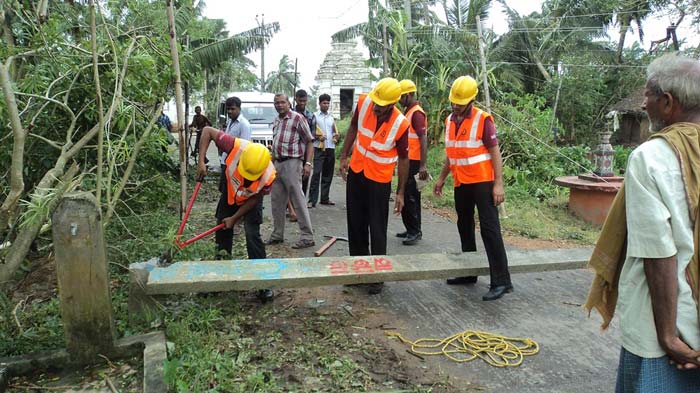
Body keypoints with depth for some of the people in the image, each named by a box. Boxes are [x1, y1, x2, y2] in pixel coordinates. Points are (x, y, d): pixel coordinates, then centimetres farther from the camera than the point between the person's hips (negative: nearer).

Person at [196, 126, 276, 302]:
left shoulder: (269, 175, -37)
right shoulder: (237, 147, -38)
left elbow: (254, 199, -20)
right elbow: (207, 131, -27)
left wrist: (234, 218, -15)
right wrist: (201, 161, -33)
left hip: (250, 201, -3)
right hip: (230, 194, 3)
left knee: (253, 235, -16)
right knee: (222, 231, 9)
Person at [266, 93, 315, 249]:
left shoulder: (297, 118, -5)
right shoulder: (276, 121, 17)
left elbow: (309, 142, -7)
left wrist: (308, 163, -14)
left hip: (292, 163, -8)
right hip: (277, 163, 8)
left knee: (298, 200, -7)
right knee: (277, 200, 12)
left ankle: (307, 236, -2)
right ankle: (277, 234, 23)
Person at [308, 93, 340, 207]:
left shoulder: (331, 117, 17)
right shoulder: (314, 116, 2)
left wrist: (337, 136, -1)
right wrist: (318, 137, -18)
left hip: (331, 148, 5)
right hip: (319, 148, -5)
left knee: (328, 174, 8)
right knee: (316, 173, -11)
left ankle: (325, 198, 17)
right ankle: (312, 200, -10)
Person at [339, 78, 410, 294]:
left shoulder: (400, 124, -21)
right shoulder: (363, 103, -12)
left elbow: (403, 159, -9)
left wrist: (400, 193, -7)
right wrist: (344, 157, 7)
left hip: (379, 180, -4)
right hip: (356, 172, 5)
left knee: (377, 230, 0)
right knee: (355, 224, 14)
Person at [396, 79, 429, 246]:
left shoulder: (417, 113, -13)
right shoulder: (407, 111, 15)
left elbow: (423, 140, -19)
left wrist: (423, 166, -24)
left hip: (413, 162, -9)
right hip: (406, 161, 9)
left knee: (410, 197, -6)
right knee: (406, 196, 14)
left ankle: (415, 231, 3)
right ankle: (410, 229, 23)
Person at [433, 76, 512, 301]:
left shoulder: (483, 119, -11)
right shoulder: (449, 121, 10)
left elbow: (495, 152, -12)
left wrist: (498, 184, -18)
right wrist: (441, 179, 20)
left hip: (482, 182, -7)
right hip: (461, 184, 8)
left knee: (489, 228, -9)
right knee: (464, 227, 14)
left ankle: (501, 281, -5)